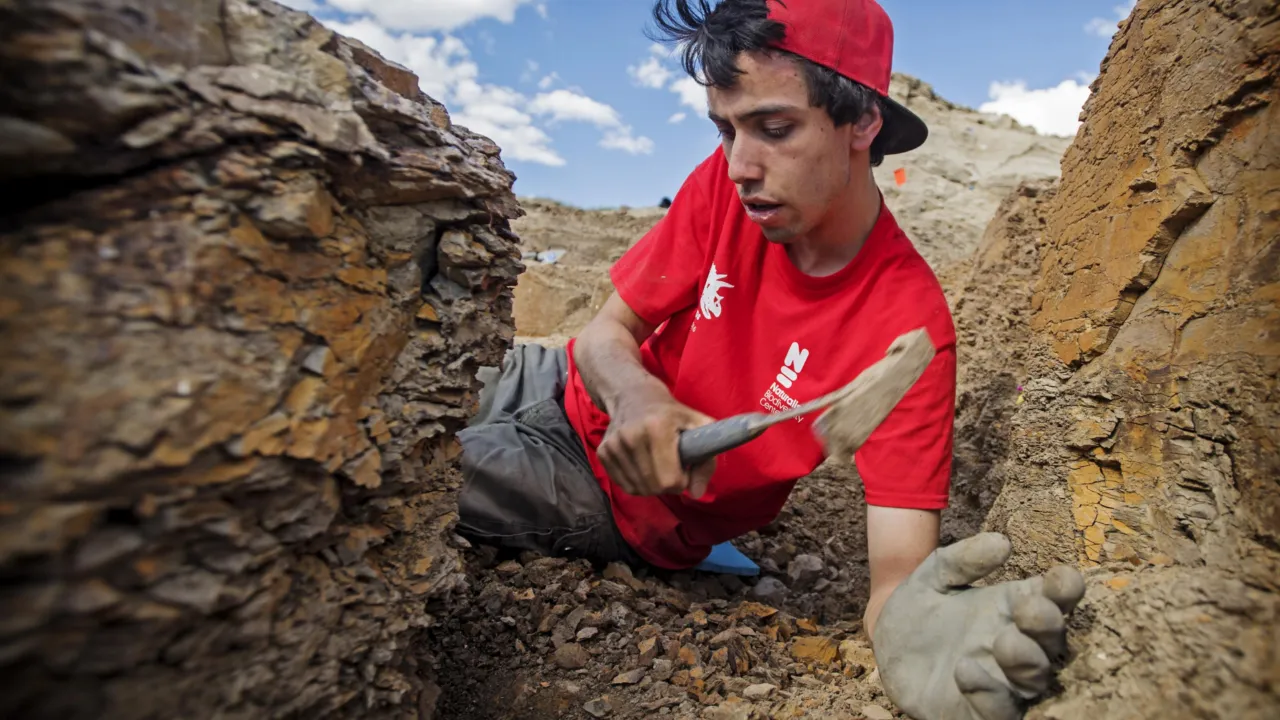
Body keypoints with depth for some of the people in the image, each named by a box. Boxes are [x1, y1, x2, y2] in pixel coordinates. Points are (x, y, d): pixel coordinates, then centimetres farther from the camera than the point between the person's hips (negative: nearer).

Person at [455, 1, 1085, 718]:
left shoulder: (909, 328, -28)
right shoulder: (724, 185, -16)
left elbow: (901, 564, -30)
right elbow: (604, 336, -11)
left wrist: (906, 621, -54)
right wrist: (635, 395, -34)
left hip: (620, 508, -4)